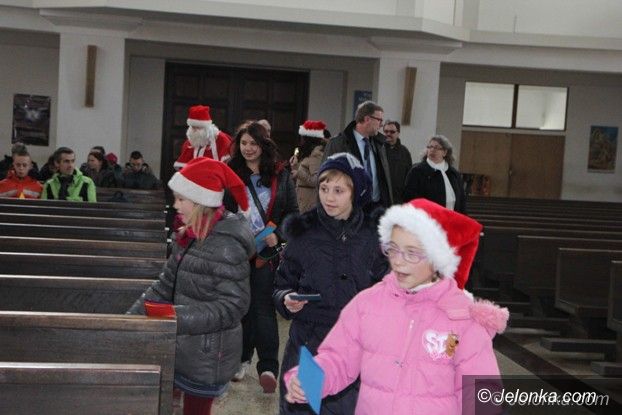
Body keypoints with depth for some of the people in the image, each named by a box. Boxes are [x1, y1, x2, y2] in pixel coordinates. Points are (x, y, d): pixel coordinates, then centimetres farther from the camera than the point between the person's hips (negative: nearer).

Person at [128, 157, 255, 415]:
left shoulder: (226, 244, -21)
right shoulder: (189, 236, 6)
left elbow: (232, 307, -23)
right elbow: (165, 286, 10)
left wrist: (178, 317, -26)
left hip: (207, 357, -8)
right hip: (183, 350, 8)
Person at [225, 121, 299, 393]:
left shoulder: (280, 175, 3)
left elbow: (292, 212, 5)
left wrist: (277, 234, -11)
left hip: (266, 253, -1)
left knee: (264, 307, -4)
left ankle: (268, 367, -1)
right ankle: (242, 358, 26)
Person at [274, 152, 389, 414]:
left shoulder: (371, 235, -1)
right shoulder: (303, 233, -3)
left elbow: (382, 285, 9)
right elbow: (283, 285, 4)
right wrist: (287, 299, -15)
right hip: (308, 342, -1)